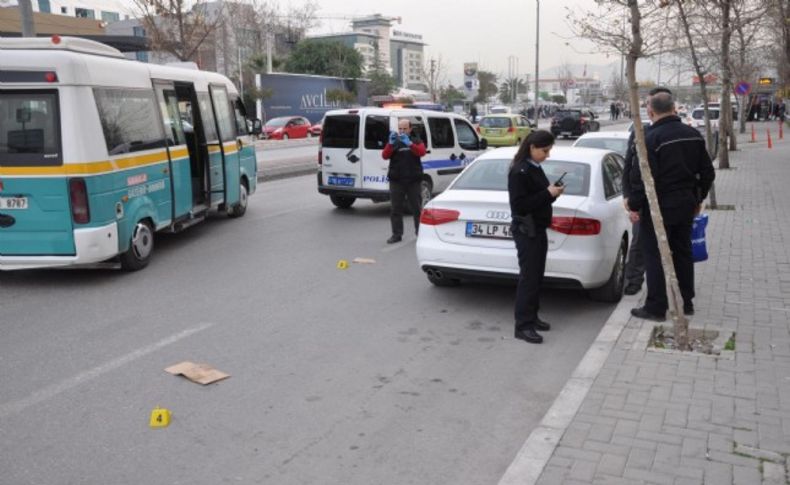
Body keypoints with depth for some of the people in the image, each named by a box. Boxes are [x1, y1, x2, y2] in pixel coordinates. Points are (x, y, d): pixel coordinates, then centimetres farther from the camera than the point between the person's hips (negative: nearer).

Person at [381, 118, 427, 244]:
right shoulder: (394, 142, 7)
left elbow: (422, 152, -14)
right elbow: (384, 156, -8)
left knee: (417, 207, 4)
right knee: (396, 208, 1)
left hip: (414, 180, 0)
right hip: (396, 181, 1)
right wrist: (390, 144, -26)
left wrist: (409, 143, -29)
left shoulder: (416, 141, 7)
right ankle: (397, 234, 7)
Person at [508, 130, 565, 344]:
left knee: (537, 276, 14)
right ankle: (523, 325, -1)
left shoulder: (535, 168, 11)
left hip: (538, 229, 9)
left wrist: (552, 192, -1)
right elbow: (519, 205, -21)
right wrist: (548, 194, -20)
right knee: (528, 277, -7)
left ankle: (532, 317, 24)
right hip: (526, 231, -9)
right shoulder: (519, 171, -17)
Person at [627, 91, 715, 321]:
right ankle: (686, 302, 26)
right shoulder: (693, 135, 6)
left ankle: (656, 308, 5)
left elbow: (642, 177, -21)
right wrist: (698, 199, 23)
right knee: (682, 253, 17)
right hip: (685, 205, 7)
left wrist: (635, 205, -12)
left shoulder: (651, 138, -18)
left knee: (655, 257, 1)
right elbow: (707, 172, 13)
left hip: (659, 207, -7)